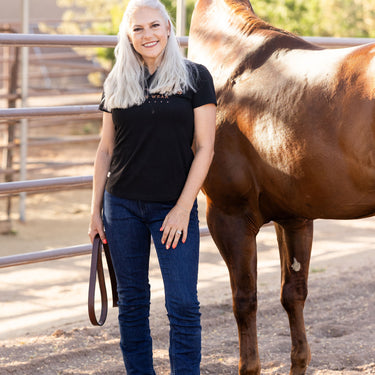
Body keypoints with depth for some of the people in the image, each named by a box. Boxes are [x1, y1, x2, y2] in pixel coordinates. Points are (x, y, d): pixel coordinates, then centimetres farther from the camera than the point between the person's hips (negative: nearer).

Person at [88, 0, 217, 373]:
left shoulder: (195, 77, -2)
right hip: (122, 205, 3)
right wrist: (96, 210, 6)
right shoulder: (116, 83, 7)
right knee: (132, 303, 9)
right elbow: (105, 150, 10)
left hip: (173, 207, -3)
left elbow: (204, 147, -5)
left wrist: (183, 208, -11)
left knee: (183, 305, -6)